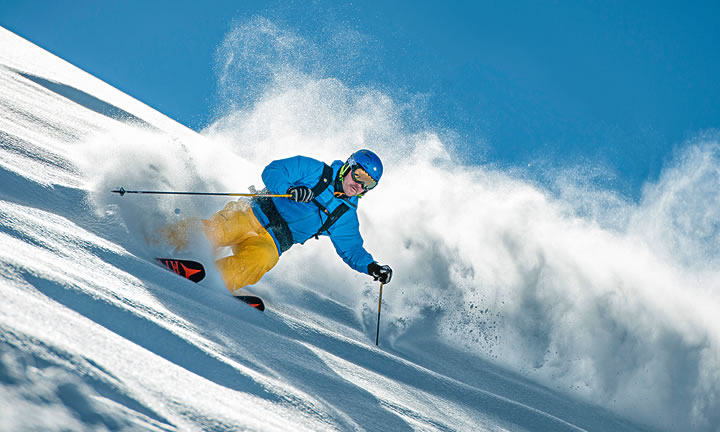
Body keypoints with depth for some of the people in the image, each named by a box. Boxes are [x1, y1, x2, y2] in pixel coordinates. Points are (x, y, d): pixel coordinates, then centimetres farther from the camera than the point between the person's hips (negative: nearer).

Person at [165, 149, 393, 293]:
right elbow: (272, 171, -3)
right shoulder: (314, 170, 4)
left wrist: (372, 267, 1)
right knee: (218, 231, -33)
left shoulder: (345, 217, 15)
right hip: (252, 215, -2)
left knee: (262, 259, -35)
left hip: (271, 243, 2)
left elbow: (352, 250, 20)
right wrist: (290, 190, -23)